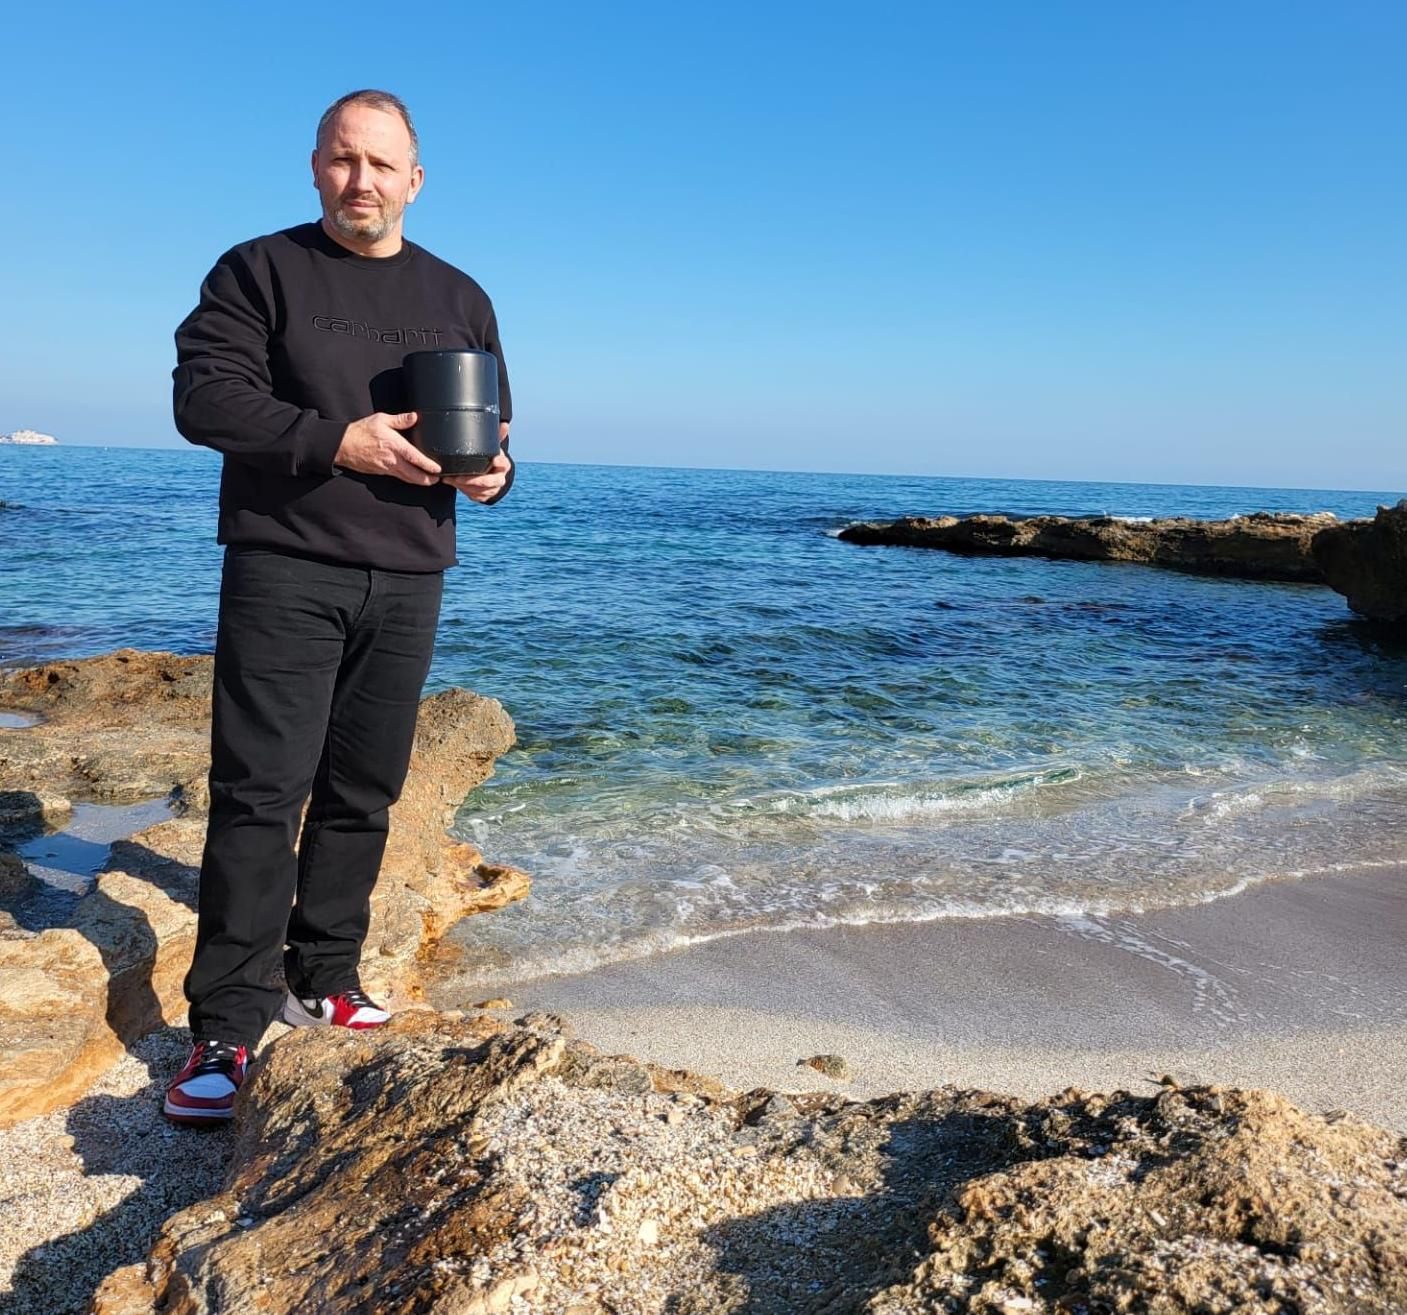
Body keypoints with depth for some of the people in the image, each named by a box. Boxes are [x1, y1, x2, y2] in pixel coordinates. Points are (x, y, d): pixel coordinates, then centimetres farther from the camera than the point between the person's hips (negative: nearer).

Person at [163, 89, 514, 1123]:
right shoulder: (259, 271, 4)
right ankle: (228, 1024, 0)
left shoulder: (460, 298, 15)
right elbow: (205, 396, -7)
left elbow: (493, 425, 16)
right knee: (260, 791, -7)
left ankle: (323, 981, 22)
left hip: (408, 581, 4)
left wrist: (491, 473, -8)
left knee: (362, 794, 8)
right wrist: (338, 441, -19)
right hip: (285, 570, -3)